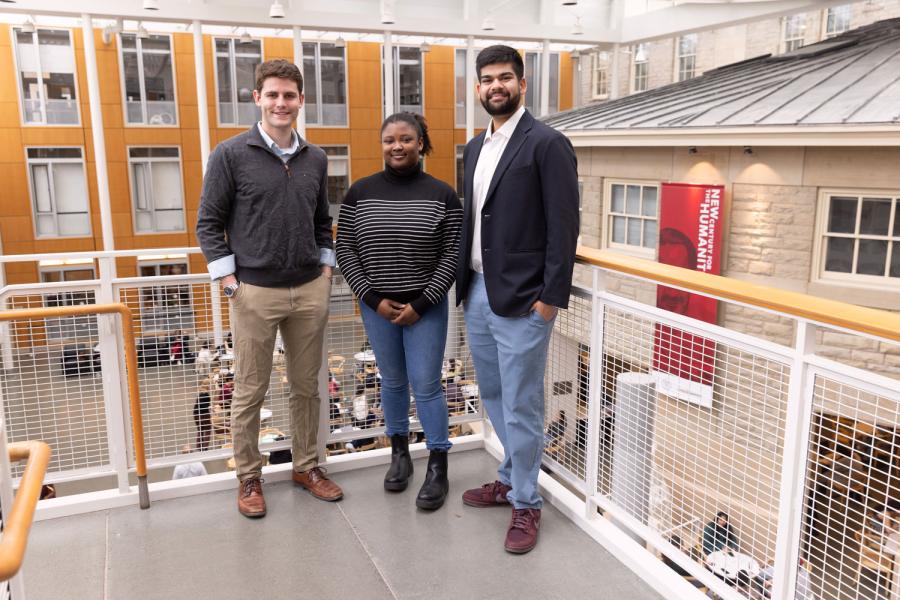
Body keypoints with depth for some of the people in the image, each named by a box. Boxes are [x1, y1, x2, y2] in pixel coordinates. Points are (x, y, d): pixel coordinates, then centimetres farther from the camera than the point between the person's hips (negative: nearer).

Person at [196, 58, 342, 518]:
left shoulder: (315, 159, 9)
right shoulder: (231, 155, -4)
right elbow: (209, 223, -3)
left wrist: (325, 270, 9)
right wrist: (230, 284, -8)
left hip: (310, 291, 4)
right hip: (255, 292, -4)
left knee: (306, 386, 13)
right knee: (249, 392, 7)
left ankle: (306, 466, 29)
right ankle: (248, 477, 23)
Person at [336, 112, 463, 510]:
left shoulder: (442, 195, -4)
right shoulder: (360, 192, 0)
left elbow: (452, 256, -6)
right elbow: (344, 250, 0)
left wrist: (420, 304, -12)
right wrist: (373, 298, -8)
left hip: (425, 307, -2)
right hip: (377, 307, 2)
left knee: (426, 385, 1)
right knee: (393, 382, 14)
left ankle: (438, 469, 14)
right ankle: (399, 454, 32)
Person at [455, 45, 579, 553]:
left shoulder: (548, 144, -9)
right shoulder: (475, 148, 14)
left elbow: (564, 226, -12)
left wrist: (552, 297, -16)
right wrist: (464, 283, 12)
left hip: (522, 300, -7)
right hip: (477, 294, 8)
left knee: (521, 405, 3)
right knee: (494, 395, 19)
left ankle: (526, 502, 20)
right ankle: (513, 477, 38)